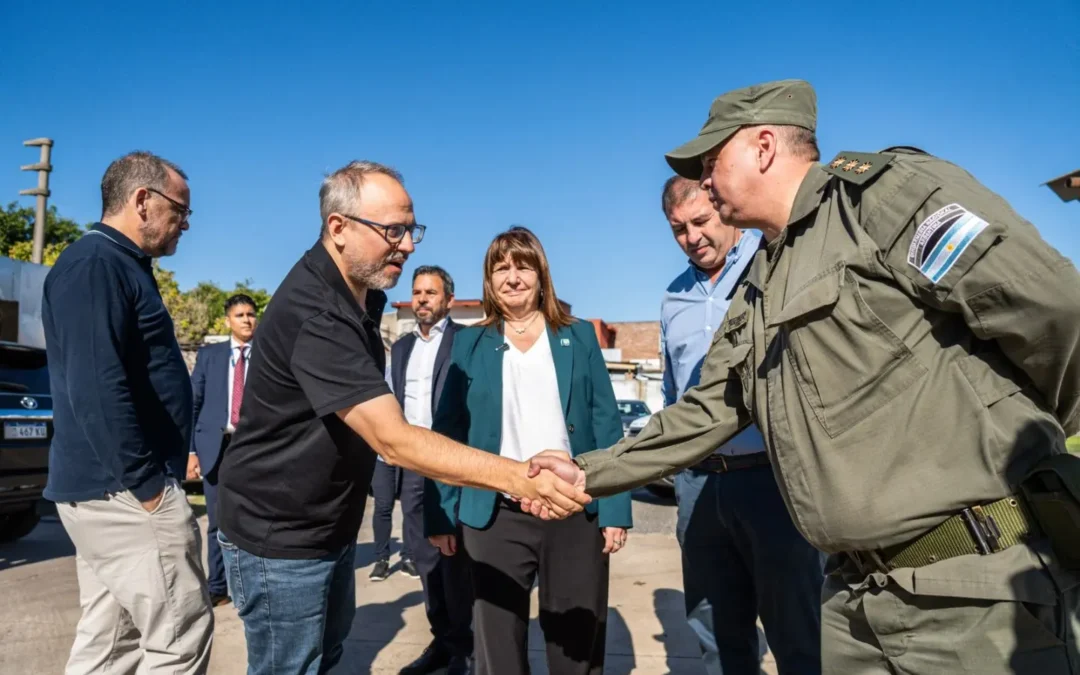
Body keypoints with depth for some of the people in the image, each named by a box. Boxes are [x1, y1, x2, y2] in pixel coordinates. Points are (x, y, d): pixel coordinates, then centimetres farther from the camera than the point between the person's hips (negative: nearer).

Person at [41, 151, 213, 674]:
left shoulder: (118, 266, 17)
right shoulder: (97, 263, -14)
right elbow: (96, 386, -24)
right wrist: (146, 483, -20)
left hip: (107, 486, 10)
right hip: (123, 488, -10)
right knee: (181, 632, -3)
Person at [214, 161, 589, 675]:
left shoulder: (363, 291, 1)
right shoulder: (311, 313, -30)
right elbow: (394, 441, -36)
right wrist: (515, 477, -40)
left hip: (333, 525, 9)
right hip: (279, 536, -9)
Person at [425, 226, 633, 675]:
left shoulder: (579, 336, 5)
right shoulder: (470, 343, 6)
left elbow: (606, 426, 2)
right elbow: (448, 432, 4)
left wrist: (615, 510, -5)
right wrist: (440, 515, -1)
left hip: (576, 512, 1)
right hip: (495, 516, 0)